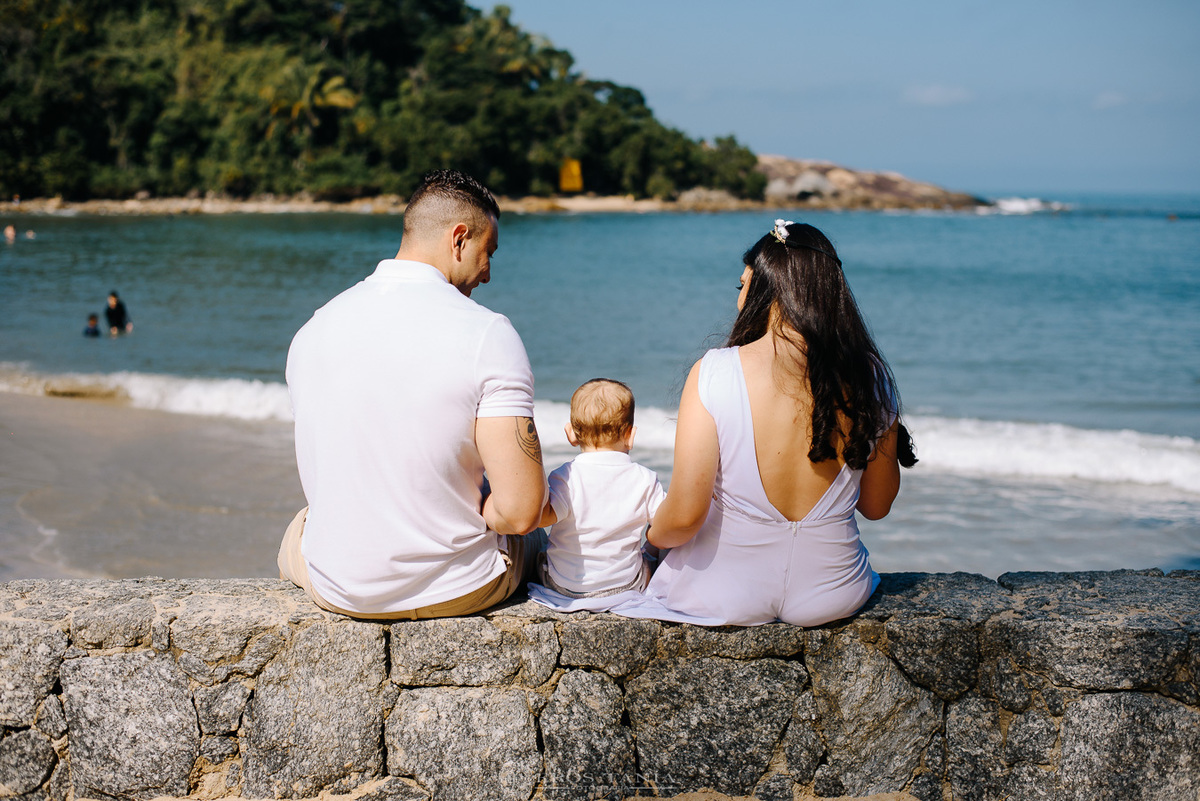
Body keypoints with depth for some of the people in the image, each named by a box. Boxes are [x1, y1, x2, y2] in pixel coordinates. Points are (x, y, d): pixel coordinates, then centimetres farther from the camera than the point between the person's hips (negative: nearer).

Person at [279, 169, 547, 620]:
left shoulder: (312, 330, -3)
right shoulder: (487, 333, -18)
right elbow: (521, 511, -23)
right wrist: (469, 513, 1)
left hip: (336, 593, 3)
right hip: (456, 591, -2)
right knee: (523, 534, 33)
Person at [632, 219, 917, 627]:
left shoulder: (712, 374, -20)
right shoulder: (867, 378, -10)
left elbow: (684, 516, -21)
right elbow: (876, 506, 2)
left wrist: (654, 534, 2)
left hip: (724, 596, -3)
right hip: (831, 599, 3)